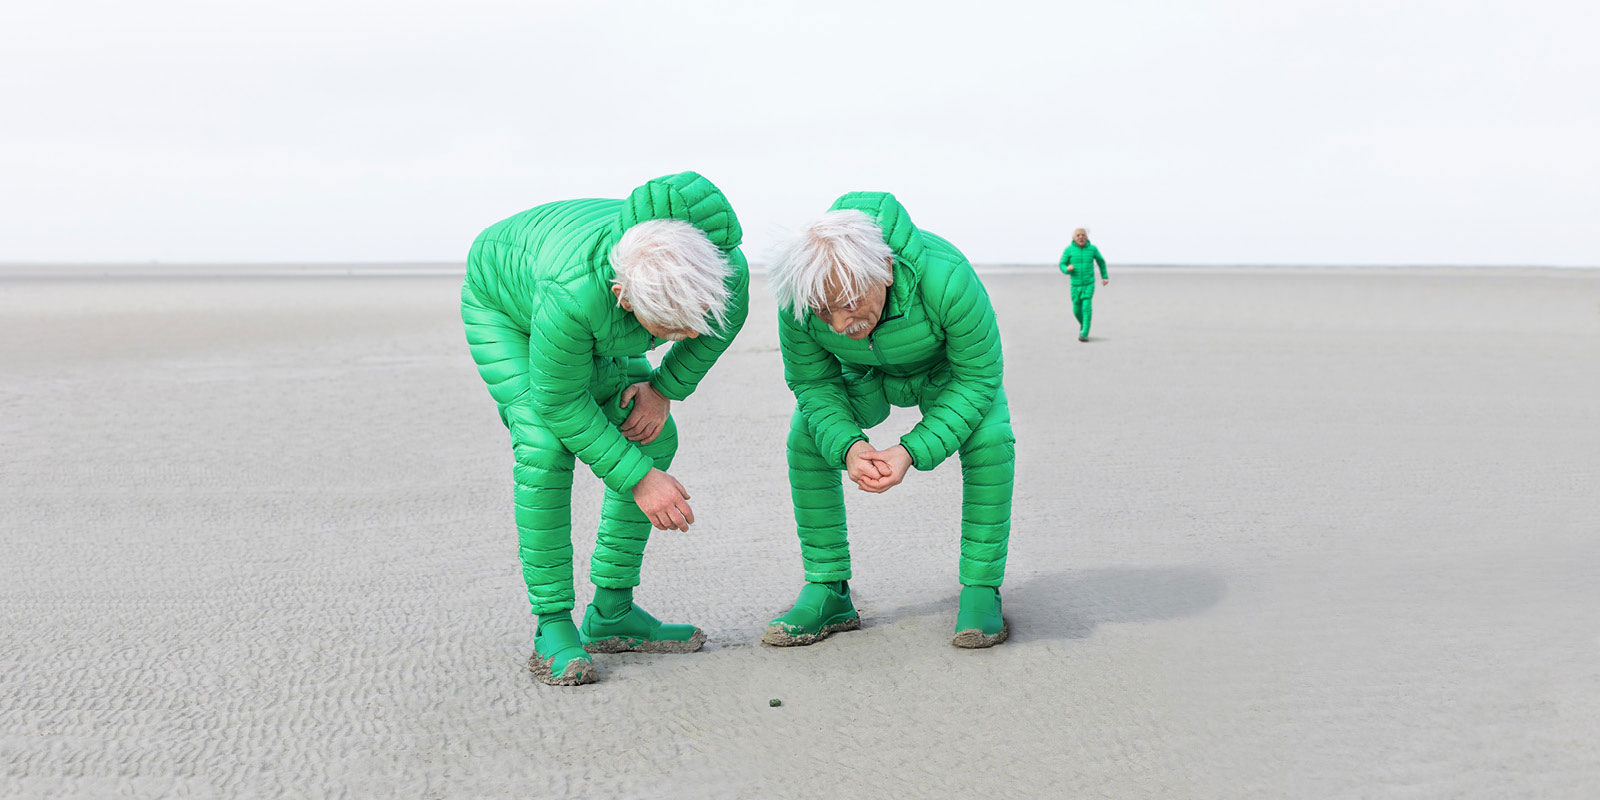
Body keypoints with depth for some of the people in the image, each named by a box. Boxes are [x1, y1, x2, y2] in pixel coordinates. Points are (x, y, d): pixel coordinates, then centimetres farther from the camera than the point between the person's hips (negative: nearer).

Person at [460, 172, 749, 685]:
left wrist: (665, 388, -15)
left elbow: (723, 321, -9)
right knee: (545, 448, -23)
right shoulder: (575, 296, -47)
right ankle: (553, 627, -13)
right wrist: (639, 480, -30)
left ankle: (612, 613, 6)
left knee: (652, 439, -4)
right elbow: (558, 401, -31)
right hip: (502, 304, -5)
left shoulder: (721, 262, -35)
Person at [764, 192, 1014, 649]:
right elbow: (813, 384, -20)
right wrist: (847, 446, -40)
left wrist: (913, 450, -42)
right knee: (806, 436, -18)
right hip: (866, 374, 3)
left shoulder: (946, 279, -45)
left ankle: (981, 590, -13)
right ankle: (827, 592, -6)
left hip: (948, 370, -2)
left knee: (988, 438, -27)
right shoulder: (798, 299, -35)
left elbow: (979, 378, -32)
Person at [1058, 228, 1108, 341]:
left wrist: (1104, 276, 19)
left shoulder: (1092, 249, -3)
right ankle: (1083, 324, 43)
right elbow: (1062, 265, 1)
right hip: (1075, 285, 1)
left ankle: (1084, 334, -16)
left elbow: (1101, 261, 14)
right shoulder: (1069, 250, -6)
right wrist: (1067, 269, -22)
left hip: (1089, 284, -1)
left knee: (1087, 307, -17)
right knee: (1077, 310, 11)